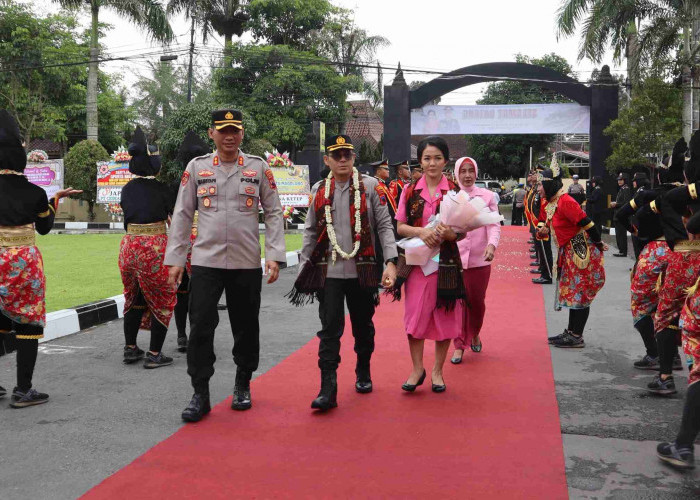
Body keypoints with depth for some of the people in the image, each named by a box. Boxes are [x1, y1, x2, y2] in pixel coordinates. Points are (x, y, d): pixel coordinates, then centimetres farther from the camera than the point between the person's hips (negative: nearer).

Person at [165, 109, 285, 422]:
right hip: (205, 261, 0)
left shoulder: (259, 168, 3)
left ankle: (242, 386, 29)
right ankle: (200, 395, 8)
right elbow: (182, 215, 6)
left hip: (247, 264, 0)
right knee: (200, 327, -3)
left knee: (246, 328, 10)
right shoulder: (197, 167, 5)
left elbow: (273, 213, 3)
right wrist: (175, 259, 2)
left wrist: (274, 255, -6)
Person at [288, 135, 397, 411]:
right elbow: (311, 231, 12)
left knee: (363, 326, 14)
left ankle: (363, 373, 36)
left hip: (363, 271, -1)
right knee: (329, 329, -5)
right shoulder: (319, 190, 7)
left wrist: (390, 262, -12)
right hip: (329, 272, 1)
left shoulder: (371, 186, -1)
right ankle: (328, 388, -3)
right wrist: (303, 268, 9)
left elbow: (384, 226, -3)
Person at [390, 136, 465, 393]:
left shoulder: (454, 191, 1)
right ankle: (417, 369, 18)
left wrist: (449, 234, -21)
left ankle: (437, 370, 21)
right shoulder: (410, 190, 4)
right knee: (414, 315, 2)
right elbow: (400, 227, 3)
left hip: (446, 261, -1)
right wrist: (421, 231, -17)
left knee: (444, 316, 4)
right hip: (415, 260, 1)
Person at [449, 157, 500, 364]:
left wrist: (492, 244, -24)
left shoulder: (487, 196, 2)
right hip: (454, 258, 0)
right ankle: (459, 344, 12)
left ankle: (474, 334, 37)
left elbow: (494, 225, -5)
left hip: (480, 258, 0)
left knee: (477, 301, 10)